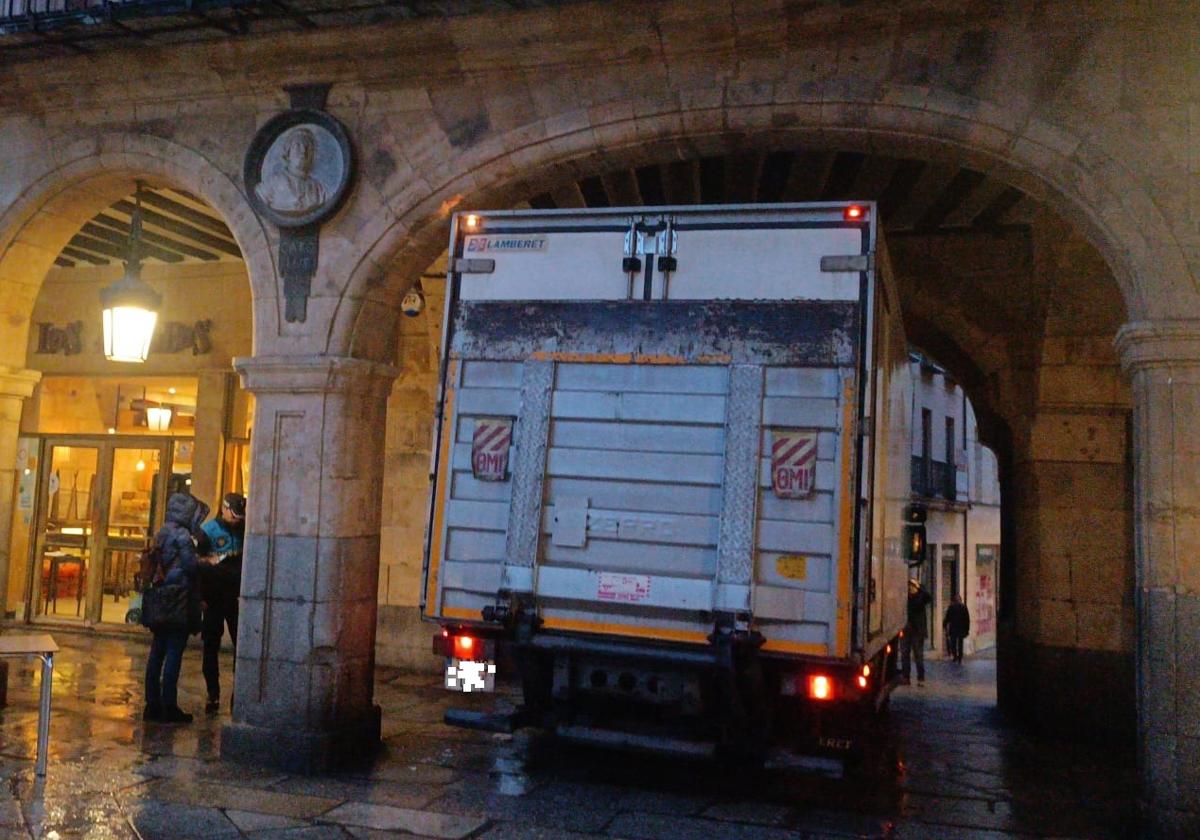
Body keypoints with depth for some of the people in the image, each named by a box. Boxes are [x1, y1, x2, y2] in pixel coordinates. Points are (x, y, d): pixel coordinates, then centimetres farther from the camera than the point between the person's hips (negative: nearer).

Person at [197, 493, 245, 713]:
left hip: (235, 597, 2)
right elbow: (198, 562, -8)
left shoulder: (243, 530, 4)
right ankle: (213, 694, 14)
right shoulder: (210, 529, -5)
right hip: (214, 597, -2)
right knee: (211, 646, 5)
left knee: (241, 644, 0)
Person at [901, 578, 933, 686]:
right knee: (904, 654, 4)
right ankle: (906, 677, 10)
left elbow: (929, 599, -22)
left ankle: (921, 678, 2)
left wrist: (919, 587, -25)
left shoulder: (921, 596, -1)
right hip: (905, 629, 3)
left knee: (918, 655, -2)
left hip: (917, 630, -3)